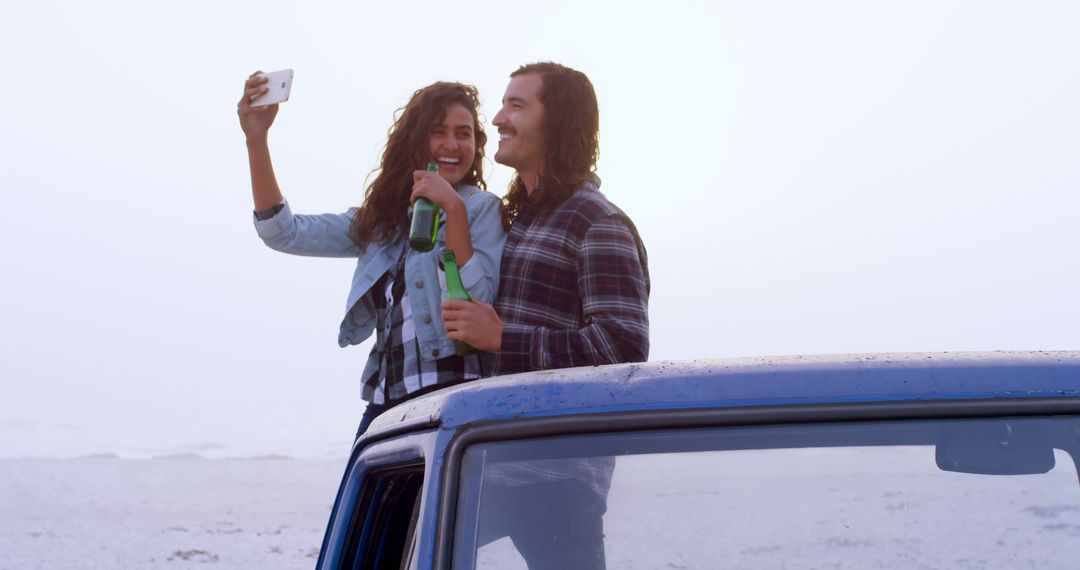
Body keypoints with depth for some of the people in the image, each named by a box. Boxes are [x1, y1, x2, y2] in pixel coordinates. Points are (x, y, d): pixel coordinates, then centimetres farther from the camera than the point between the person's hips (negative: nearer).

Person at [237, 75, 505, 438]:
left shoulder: (482, 209, 1)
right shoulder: (382, 219, 17)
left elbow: (479, 301, -12)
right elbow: (284, 233, 9)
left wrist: (453, 208, -15)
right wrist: (256, 139, 2)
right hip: (387, 400, 5)